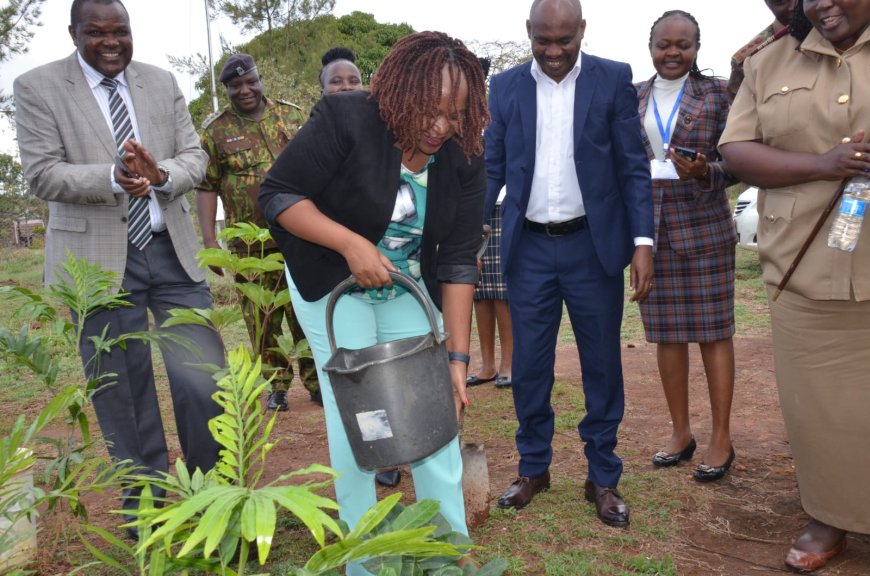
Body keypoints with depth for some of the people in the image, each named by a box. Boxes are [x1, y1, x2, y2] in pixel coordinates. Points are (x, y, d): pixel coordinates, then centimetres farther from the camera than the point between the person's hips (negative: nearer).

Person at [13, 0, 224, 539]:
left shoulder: (163, 83, 9)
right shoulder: (37, 87, 0)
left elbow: (194, 156, 6)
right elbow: (42, 174, -7)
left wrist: (161, 173, -17)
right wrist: (113, 177, -24)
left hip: (172, 251, 3)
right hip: (99, 260, -2)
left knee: (205, 382, 1)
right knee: (124, 394, 7)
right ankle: (146, 504, 27)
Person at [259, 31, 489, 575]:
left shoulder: (464, 158, -12)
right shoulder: (346, 120, -22)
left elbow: (459, 259, -12)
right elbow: (278, 194, -18)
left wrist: (459, 355, -16)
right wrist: (352, 244, -30)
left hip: (408, 290, 4)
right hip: (332, 285, -3)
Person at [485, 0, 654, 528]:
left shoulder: (614, 80, -1)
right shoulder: (505, 88, 4)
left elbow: (634, 167, -2)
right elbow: (492, 168, 5)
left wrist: (643, 243, -10)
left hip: (594, 246, -1)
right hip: (529, 248, 2)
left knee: (602, 365, 7)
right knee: (528, 365, 8)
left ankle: (603, 478, 24)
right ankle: (534, 468, 28)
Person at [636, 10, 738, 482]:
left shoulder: (716, 93, 2)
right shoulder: (633, 97, 10)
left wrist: (703, 172, -21)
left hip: (703, 223, -3)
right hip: (649, 225, 3)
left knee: (713, 331, 1)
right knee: (666, 333, 8)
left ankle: (721, 439, 11)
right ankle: (680, 432, 21)